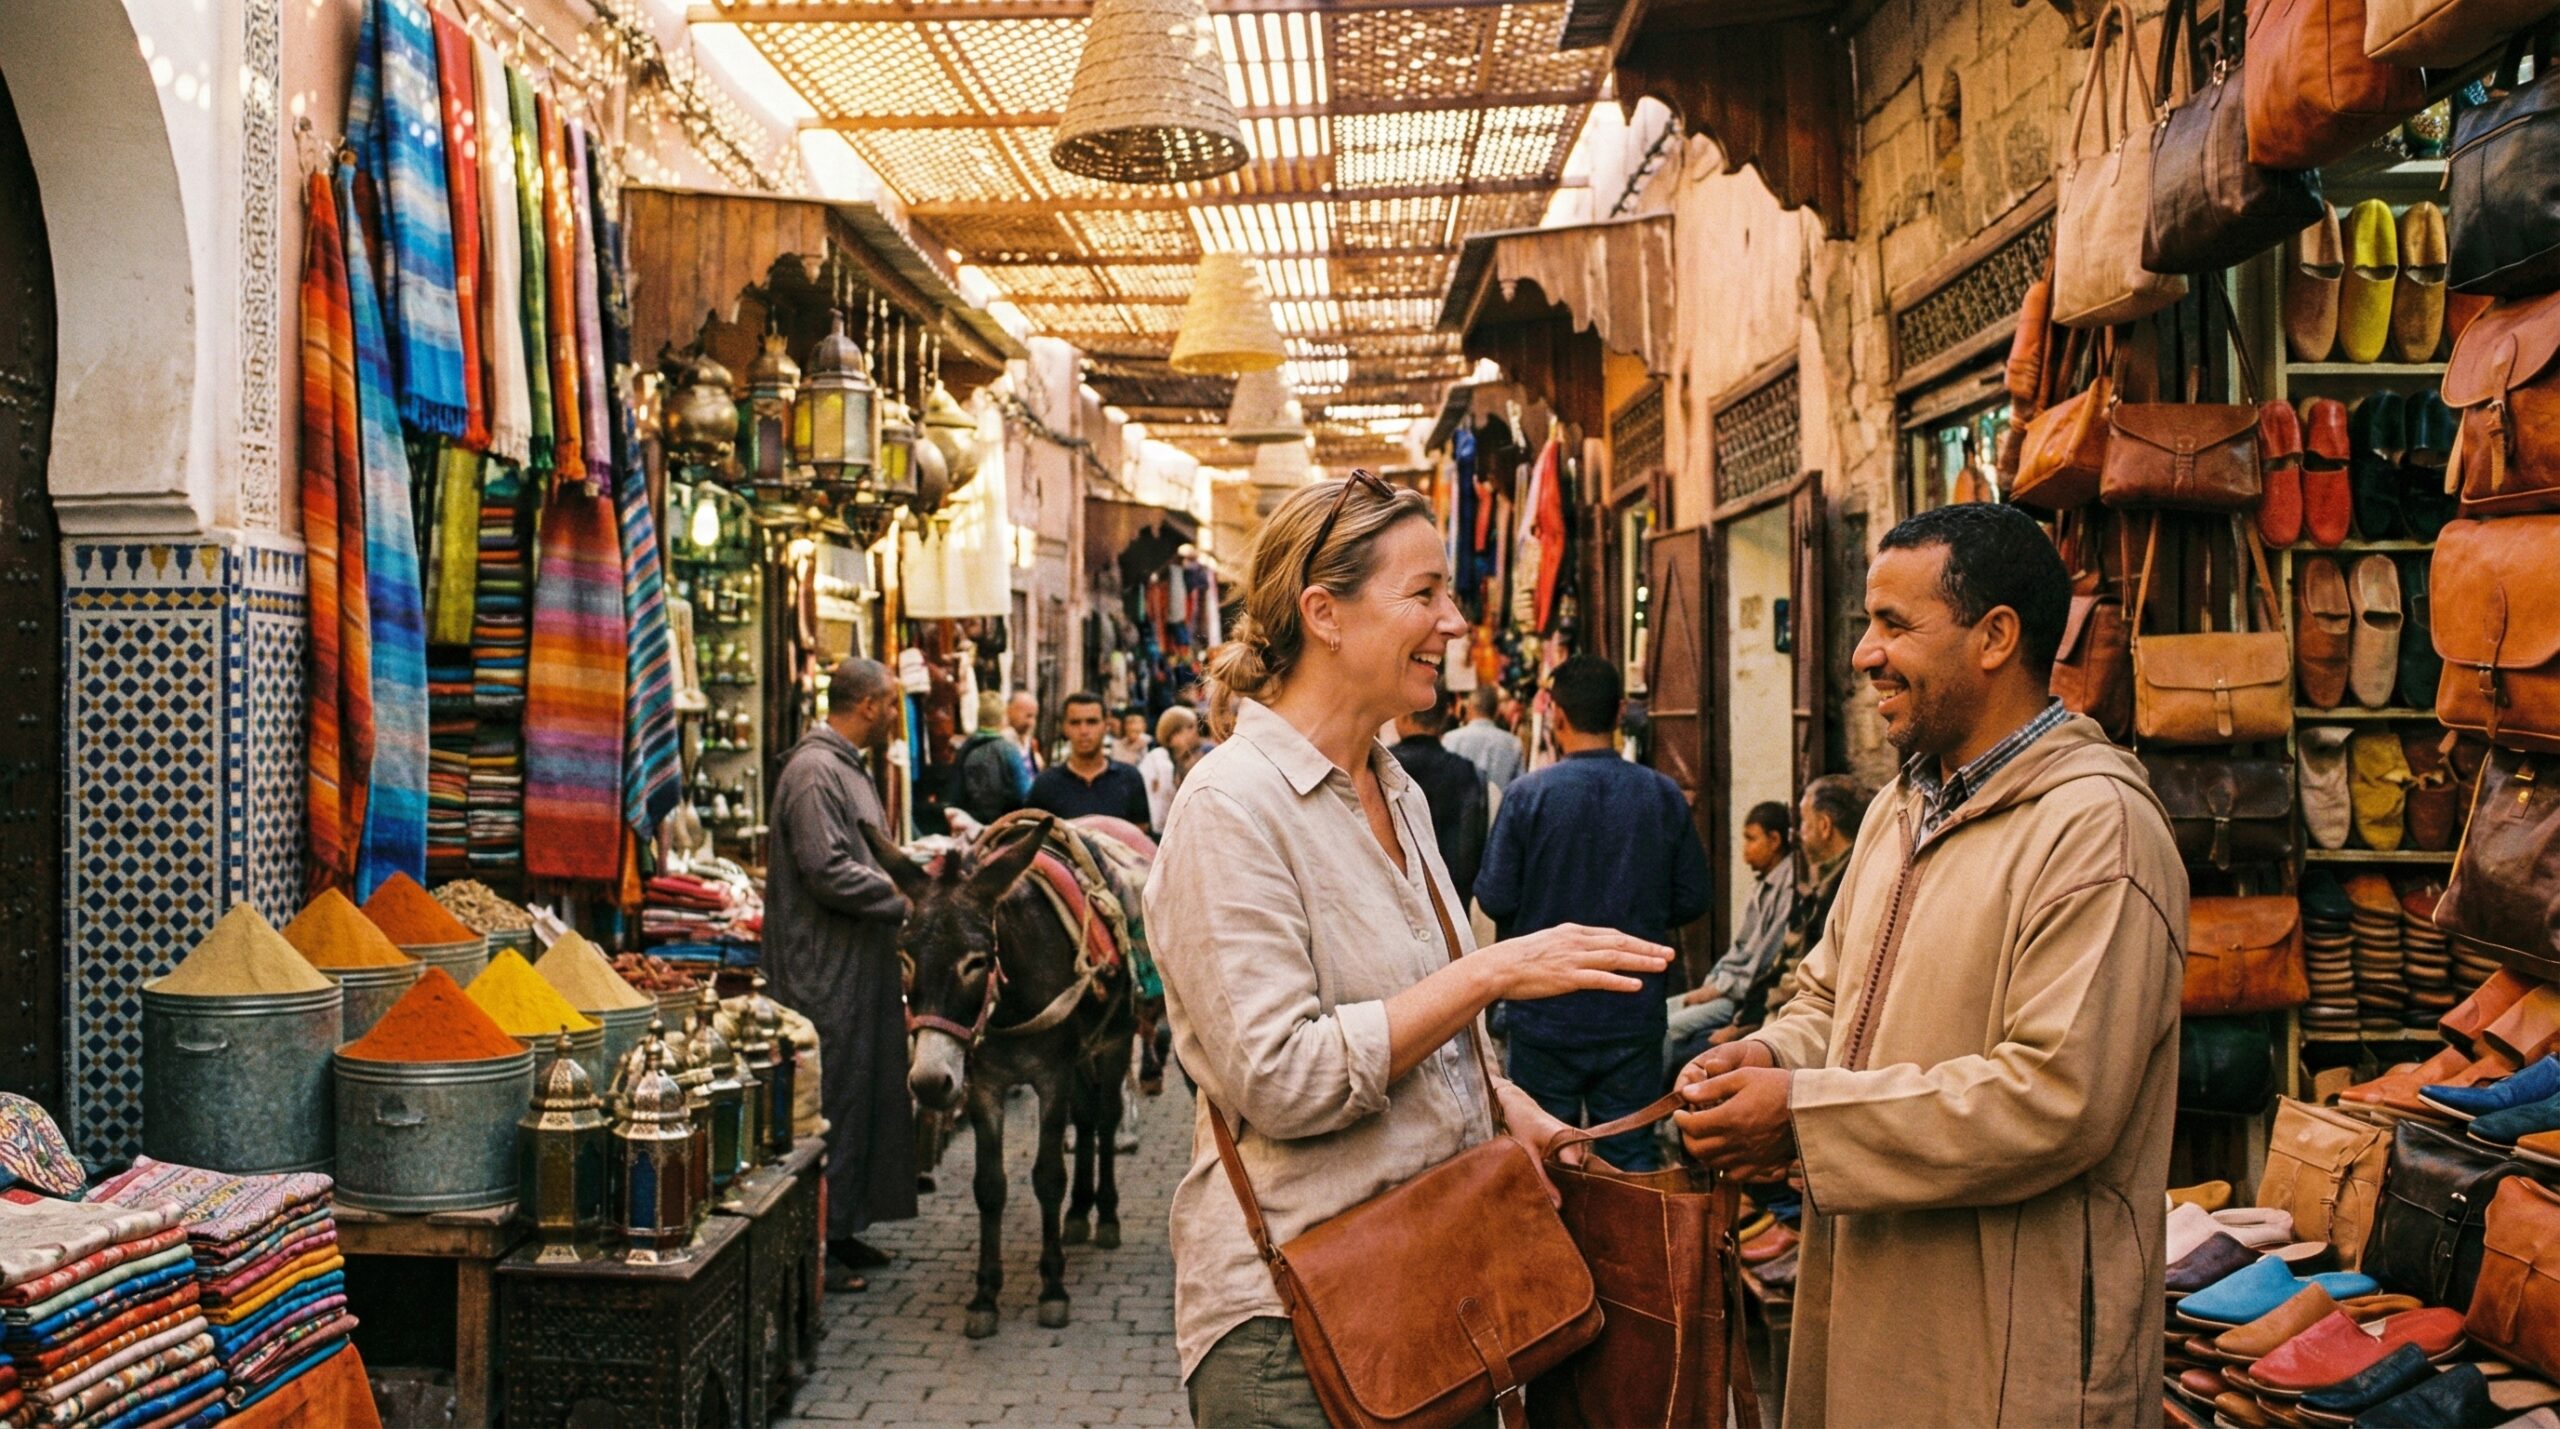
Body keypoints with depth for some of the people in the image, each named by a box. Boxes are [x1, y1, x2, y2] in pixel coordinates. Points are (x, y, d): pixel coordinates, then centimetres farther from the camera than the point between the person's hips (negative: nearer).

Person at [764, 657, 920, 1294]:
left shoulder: (849, 768, 16)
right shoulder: (815, 771, -17)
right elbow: (829, 872, -24)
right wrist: (907, 898, -18)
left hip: (862, 967, 11)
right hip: (827, 973, -11)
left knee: (867, 1095, 15)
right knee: (832, 1102, -4)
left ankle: (843, 1228, 25)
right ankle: (814, 1244, 5)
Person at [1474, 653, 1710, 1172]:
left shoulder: (1527, 793, -12)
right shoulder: (1664, 795, -3)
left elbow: (1495, 899, -11)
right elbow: (1692, 899, 2)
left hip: (1546, 1015, -2)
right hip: (1635, 1013, 2)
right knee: (1633, 1156, 10)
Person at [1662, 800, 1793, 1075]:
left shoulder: (1788, 886, -16)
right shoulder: (1763, 884, 15)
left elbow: (1768, 961, -19)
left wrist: (1718, 989, -13)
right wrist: (1709, 985, 5)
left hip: (1753, 997, -10)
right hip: (1728, 988, 10)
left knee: (1672, 1028, -21)